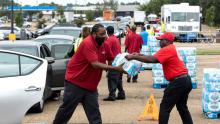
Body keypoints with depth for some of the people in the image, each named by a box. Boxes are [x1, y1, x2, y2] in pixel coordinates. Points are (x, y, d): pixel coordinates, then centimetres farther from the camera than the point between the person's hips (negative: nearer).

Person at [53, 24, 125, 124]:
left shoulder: (104, 45, 1)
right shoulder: (88, 43, -23)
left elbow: (112, 59, 11)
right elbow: (95, 64, -30)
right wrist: (115, 68, -33)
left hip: (90, 85, 7)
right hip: (75, 82, -7)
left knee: (94, 112, 4)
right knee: (67, 109, 6)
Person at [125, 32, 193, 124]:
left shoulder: (167, 49, -12)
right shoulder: (172, 49, 18)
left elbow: (152, 59, -22)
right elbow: (155, 57, 16)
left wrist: (134, 57, -19)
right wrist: (139, 55, 7)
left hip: (178, 82, -10)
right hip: (185, 80, 10)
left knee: (164, 107, -4)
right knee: (182, 107, 21)